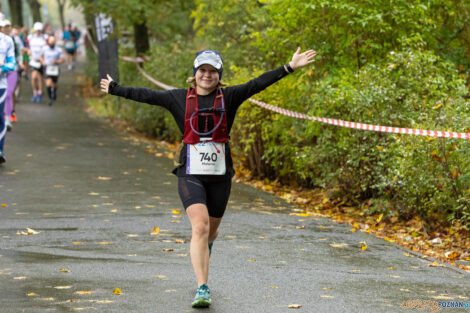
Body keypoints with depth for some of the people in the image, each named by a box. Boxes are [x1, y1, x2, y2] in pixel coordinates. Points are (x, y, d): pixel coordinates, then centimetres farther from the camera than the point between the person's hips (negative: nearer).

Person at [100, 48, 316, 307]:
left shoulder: (228, 98, 2)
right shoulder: (179, 98, 3)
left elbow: (258, 84, -5)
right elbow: (146, 95, 11)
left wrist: (290, 68, -12)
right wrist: (114, 89, 16)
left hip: (220, 176, 2)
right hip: (190, 175, -2)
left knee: (211, 230, 14)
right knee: (199, 227, -17)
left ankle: (201, 253, 52)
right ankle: (202, 289, -17)